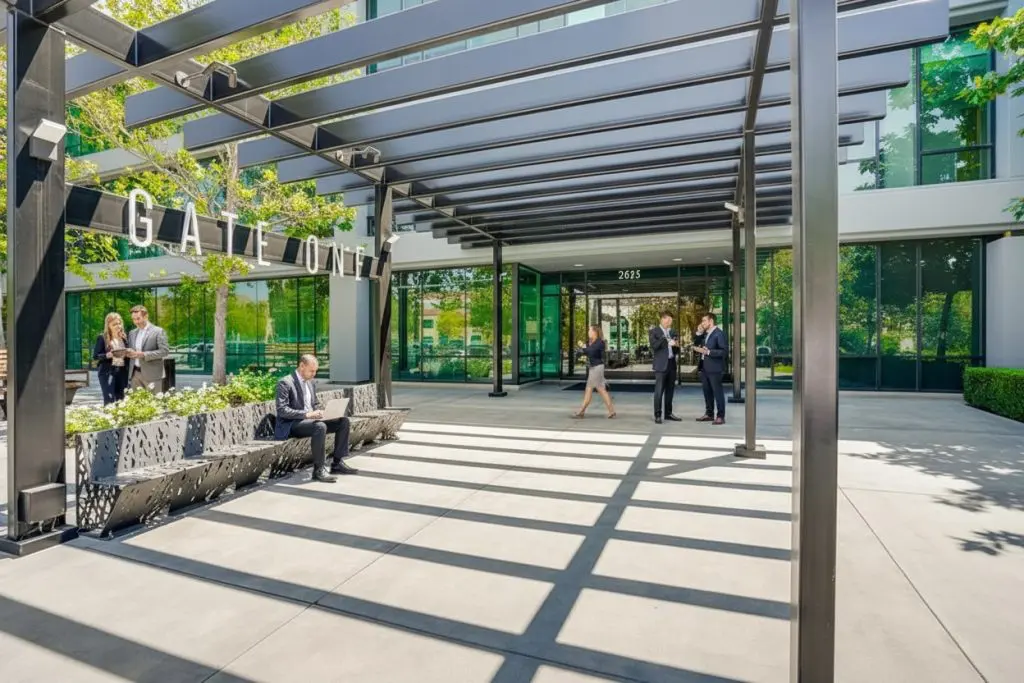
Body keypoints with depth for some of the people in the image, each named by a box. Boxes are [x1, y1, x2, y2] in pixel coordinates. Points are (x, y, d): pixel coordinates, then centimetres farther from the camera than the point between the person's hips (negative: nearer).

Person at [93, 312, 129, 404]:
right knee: (109, 400, -7)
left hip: (122, 371, 4)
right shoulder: (102, 338, -2)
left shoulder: (124, 338, 11)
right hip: (107, 372, -4)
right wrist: (108, 355, -22)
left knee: (121, 399, 6)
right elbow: (95, 356, -4)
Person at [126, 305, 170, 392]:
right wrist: (129, 353, -4)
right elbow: (130, 350, 20)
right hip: (135, 374, 6)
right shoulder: (132, 333, 15)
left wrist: (144, 355, -19)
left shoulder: (158, 331, -5)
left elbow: (165, 351, -12)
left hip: (151, 374, -6)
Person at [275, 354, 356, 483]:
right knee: (320, 426, -37)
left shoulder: (311, 382, 15)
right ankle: (319, 470, -27)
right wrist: (307, 414, -26)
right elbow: (282, 410, -19)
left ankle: (337, 463, -5)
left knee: (343, 421, -7)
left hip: (309, 419, 8)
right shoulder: (285, 383, -11)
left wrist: (317, 413, 0)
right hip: (291, 424, -8)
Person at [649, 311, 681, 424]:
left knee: (670, 390, 11)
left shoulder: (672, 332, 15)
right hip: (661, 364, -6)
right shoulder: (654, 331, -3)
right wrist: (666, 338, -20)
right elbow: (654, 345, -17)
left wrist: (676, 345, 0)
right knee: (659, 390, -6)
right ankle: (657, 415, 0)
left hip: (672, 363, 6)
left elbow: (675, 348, 21)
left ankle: (668, 413, 20)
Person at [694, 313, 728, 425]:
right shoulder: (706, 334, 14)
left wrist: (708, 352, -23)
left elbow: (725, 351, -18)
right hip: (704, 368, 8)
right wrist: (698, 348, 3)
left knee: (718, 392, -1)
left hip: (715, 368, -8)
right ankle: (709, 414, 23)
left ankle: (720, 416, 5)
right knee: (707, 392, 13)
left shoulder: (719, 333, -12)